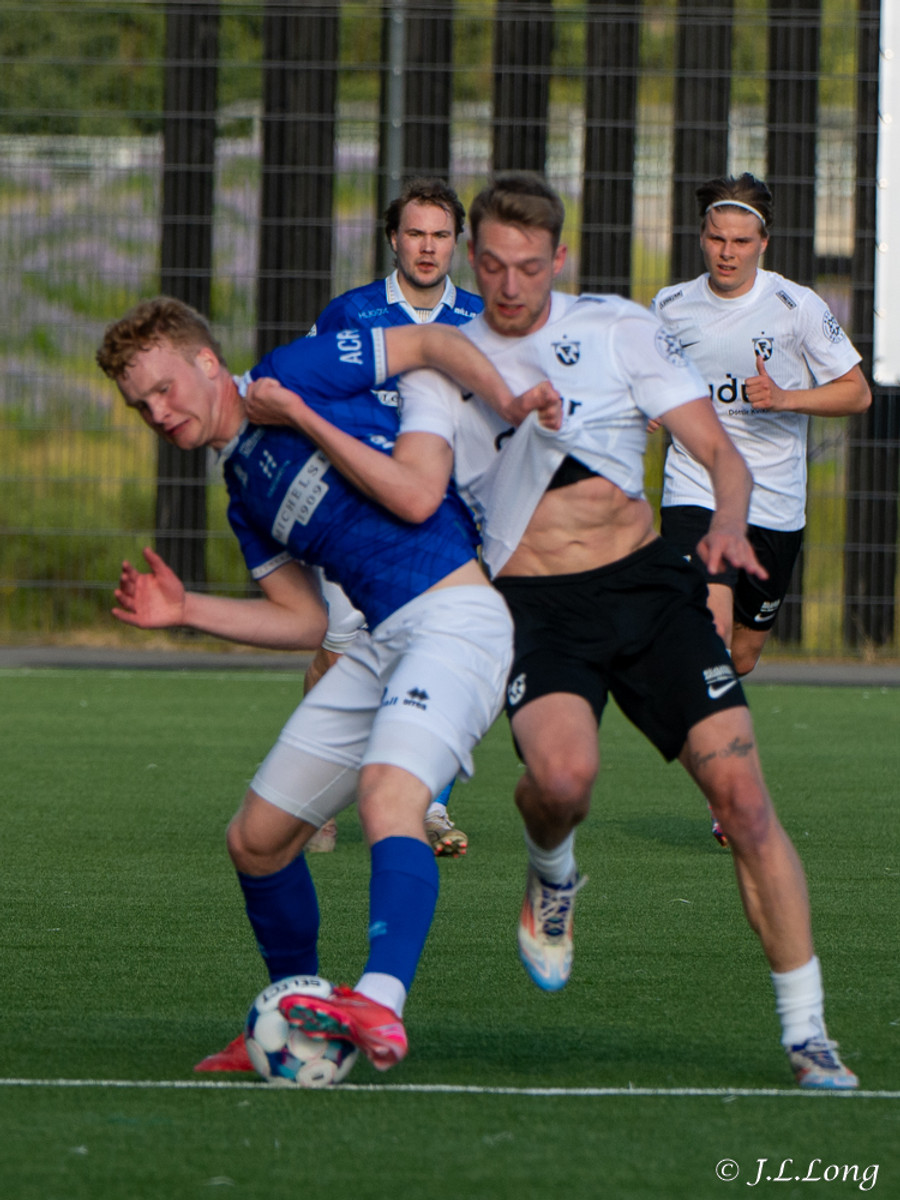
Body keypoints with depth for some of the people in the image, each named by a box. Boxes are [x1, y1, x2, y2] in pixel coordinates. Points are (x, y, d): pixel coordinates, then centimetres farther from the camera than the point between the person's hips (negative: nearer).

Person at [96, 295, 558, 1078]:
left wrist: (510, 401, -13)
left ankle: (381, 1005, -47)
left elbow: (430, 343, 2)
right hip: (381, 642, 9)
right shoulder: (244, 496, 19)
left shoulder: (292, 377, -1)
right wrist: (187, 611, 10)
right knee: (256, 839, 10)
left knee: (388, 789, -33)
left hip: (457, 612, -9)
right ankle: (296, 1026, 26)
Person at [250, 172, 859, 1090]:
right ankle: (551, 875, 9)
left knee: (740, 790, -10)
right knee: (563, 776, -30)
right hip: (534, 602, -1)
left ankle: (806, 1031, 1)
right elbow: (416, 494, -13)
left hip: (647, 580, 1)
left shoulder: (619, 329, 7)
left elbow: (718, 450, 6)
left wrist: (728, 522, -16)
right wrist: (305, 421, -24)